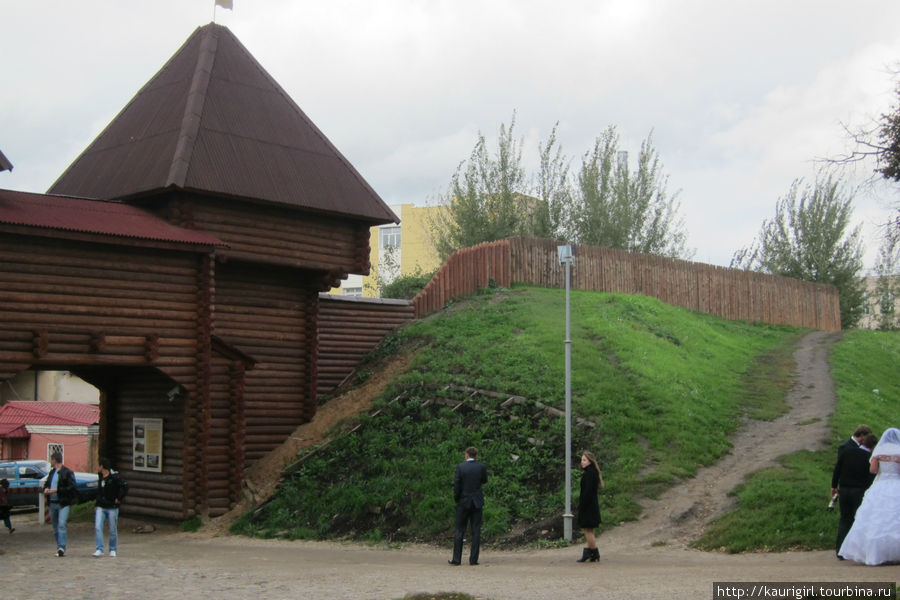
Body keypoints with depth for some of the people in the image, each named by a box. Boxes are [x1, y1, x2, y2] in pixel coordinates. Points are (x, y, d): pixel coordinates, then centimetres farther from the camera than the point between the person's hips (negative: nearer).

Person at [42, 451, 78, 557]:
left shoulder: (67, 472, -7)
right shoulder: (51, 472, 18)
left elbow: (71, 487, -13)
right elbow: (46, 483, 29)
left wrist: (56, 490, -18)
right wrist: (46, 489, 5)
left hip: (63, 503, -8)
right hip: (52, 503, 8)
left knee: (62, 525, -18)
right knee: (55, 527, 10)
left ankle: (61, 548, -23)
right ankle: (59, 548, 19)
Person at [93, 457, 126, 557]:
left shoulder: (114, 477, -11)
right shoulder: (100, 477, 10)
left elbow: (123, 488, -13)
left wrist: (118, 499, -13)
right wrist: (97, 504, 15)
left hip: (112, 507, -5)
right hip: (101, 507, 5)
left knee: (113, 530, 4)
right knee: (97, 527, -9)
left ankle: (113, 550, 19)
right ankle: (99, 549, -7)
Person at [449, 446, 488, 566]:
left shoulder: (460, 467, -8)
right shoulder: (481, 466, -3)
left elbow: (456, 485, -9)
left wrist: (456, 499, 4)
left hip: (463, 502, -1)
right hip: (477, 502, 1)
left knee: (460, 531, 5)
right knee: (476, 531, 4)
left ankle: (456, 559, 6)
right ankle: (473, 559, 2)